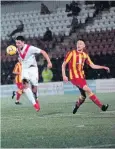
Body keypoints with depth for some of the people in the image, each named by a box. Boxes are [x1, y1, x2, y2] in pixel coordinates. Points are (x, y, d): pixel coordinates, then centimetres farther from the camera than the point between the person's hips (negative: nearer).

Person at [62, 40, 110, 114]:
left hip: (82, 77, 7)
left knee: (83, 95, 7)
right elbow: (64, 64, -1)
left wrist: (103, 67, 1)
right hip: (74, 77, -7)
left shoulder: (85, 55, 11)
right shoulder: (72, 53, -4)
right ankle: (101, 106, -21)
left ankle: (76, 106, 34)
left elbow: (92, 65, 12)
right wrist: (64, 75, -11)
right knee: (88, 90, -19)